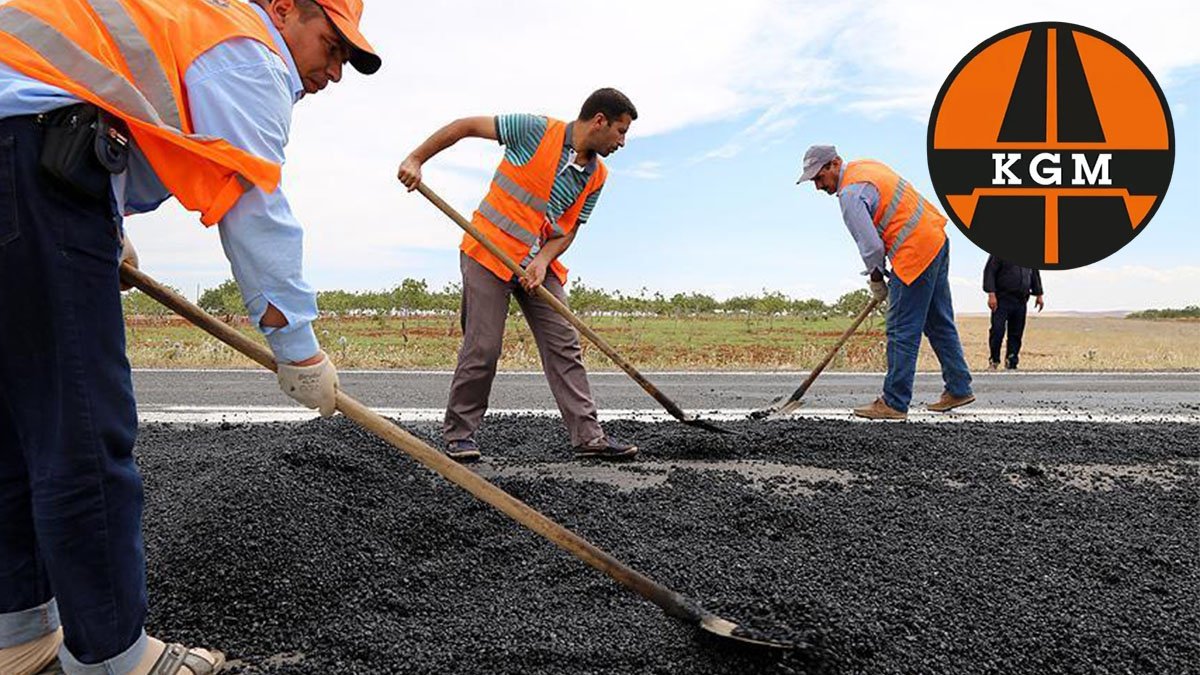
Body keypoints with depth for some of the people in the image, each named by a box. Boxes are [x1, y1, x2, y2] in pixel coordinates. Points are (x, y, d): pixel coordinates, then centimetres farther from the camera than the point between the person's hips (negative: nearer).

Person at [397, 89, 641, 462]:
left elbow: (569, 229, 5)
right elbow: (466, 126, -5)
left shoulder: (597, 176, 5)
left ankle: (588, 435, 3)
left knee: (565, 346, 0)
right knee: (483, 349, -5)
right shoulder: (538, 130, -11)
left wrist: (543, 261, -14)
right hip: (489, 253, -6)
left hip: (540, 265, 6)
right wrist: (416, 159, -9)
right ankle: (458, 434, 12)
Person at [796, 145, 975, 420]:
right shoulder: (866, 165, 14)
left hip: (915, 254, -10)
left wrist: (876, 278, 0)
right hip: (936, 240, 10)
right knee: (940, 324, 17)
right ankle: (959, 389, 26)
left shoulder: (850, 194, -16)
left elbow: (871, 245, -19)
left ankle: (894, 403, 3)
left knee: (902, 332, -4)